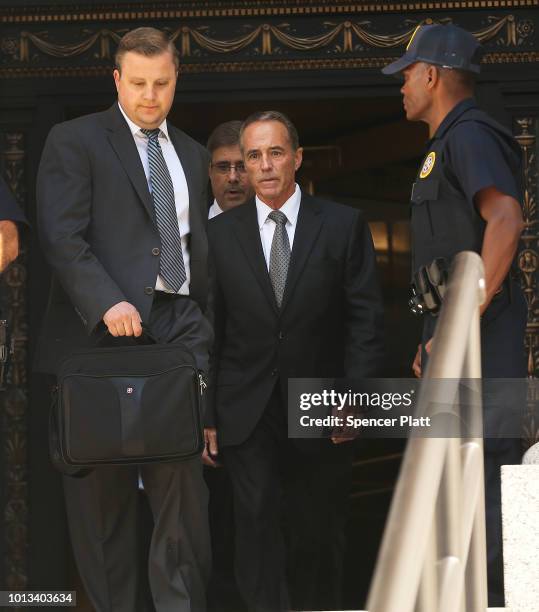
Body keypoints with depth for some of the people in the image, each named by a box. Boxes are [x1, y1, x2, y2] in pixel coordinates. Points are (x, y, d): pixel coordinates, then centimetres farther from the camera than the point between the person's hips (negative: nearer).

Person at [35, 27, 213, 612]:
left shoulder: (192, 154, 21)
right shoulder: (74, 141, 3)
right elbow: (62, 238, -8)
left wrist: (206, 320, 10)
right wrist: (106, 303, -21)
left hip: (180, 327, 4)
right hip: (104, 325, -4)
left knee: (183, 474, -7)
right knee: (103, 486, 2)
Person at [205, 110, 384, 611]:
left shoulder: (343, 225, 0)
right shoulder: (219, 233, 3)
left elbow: (364, 318, -1)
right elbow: (209, 330, 5)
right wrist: (206, 416, 2)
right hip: (246, 414, 0)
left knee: (318, 533, 9)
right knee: (256, 526, -8)